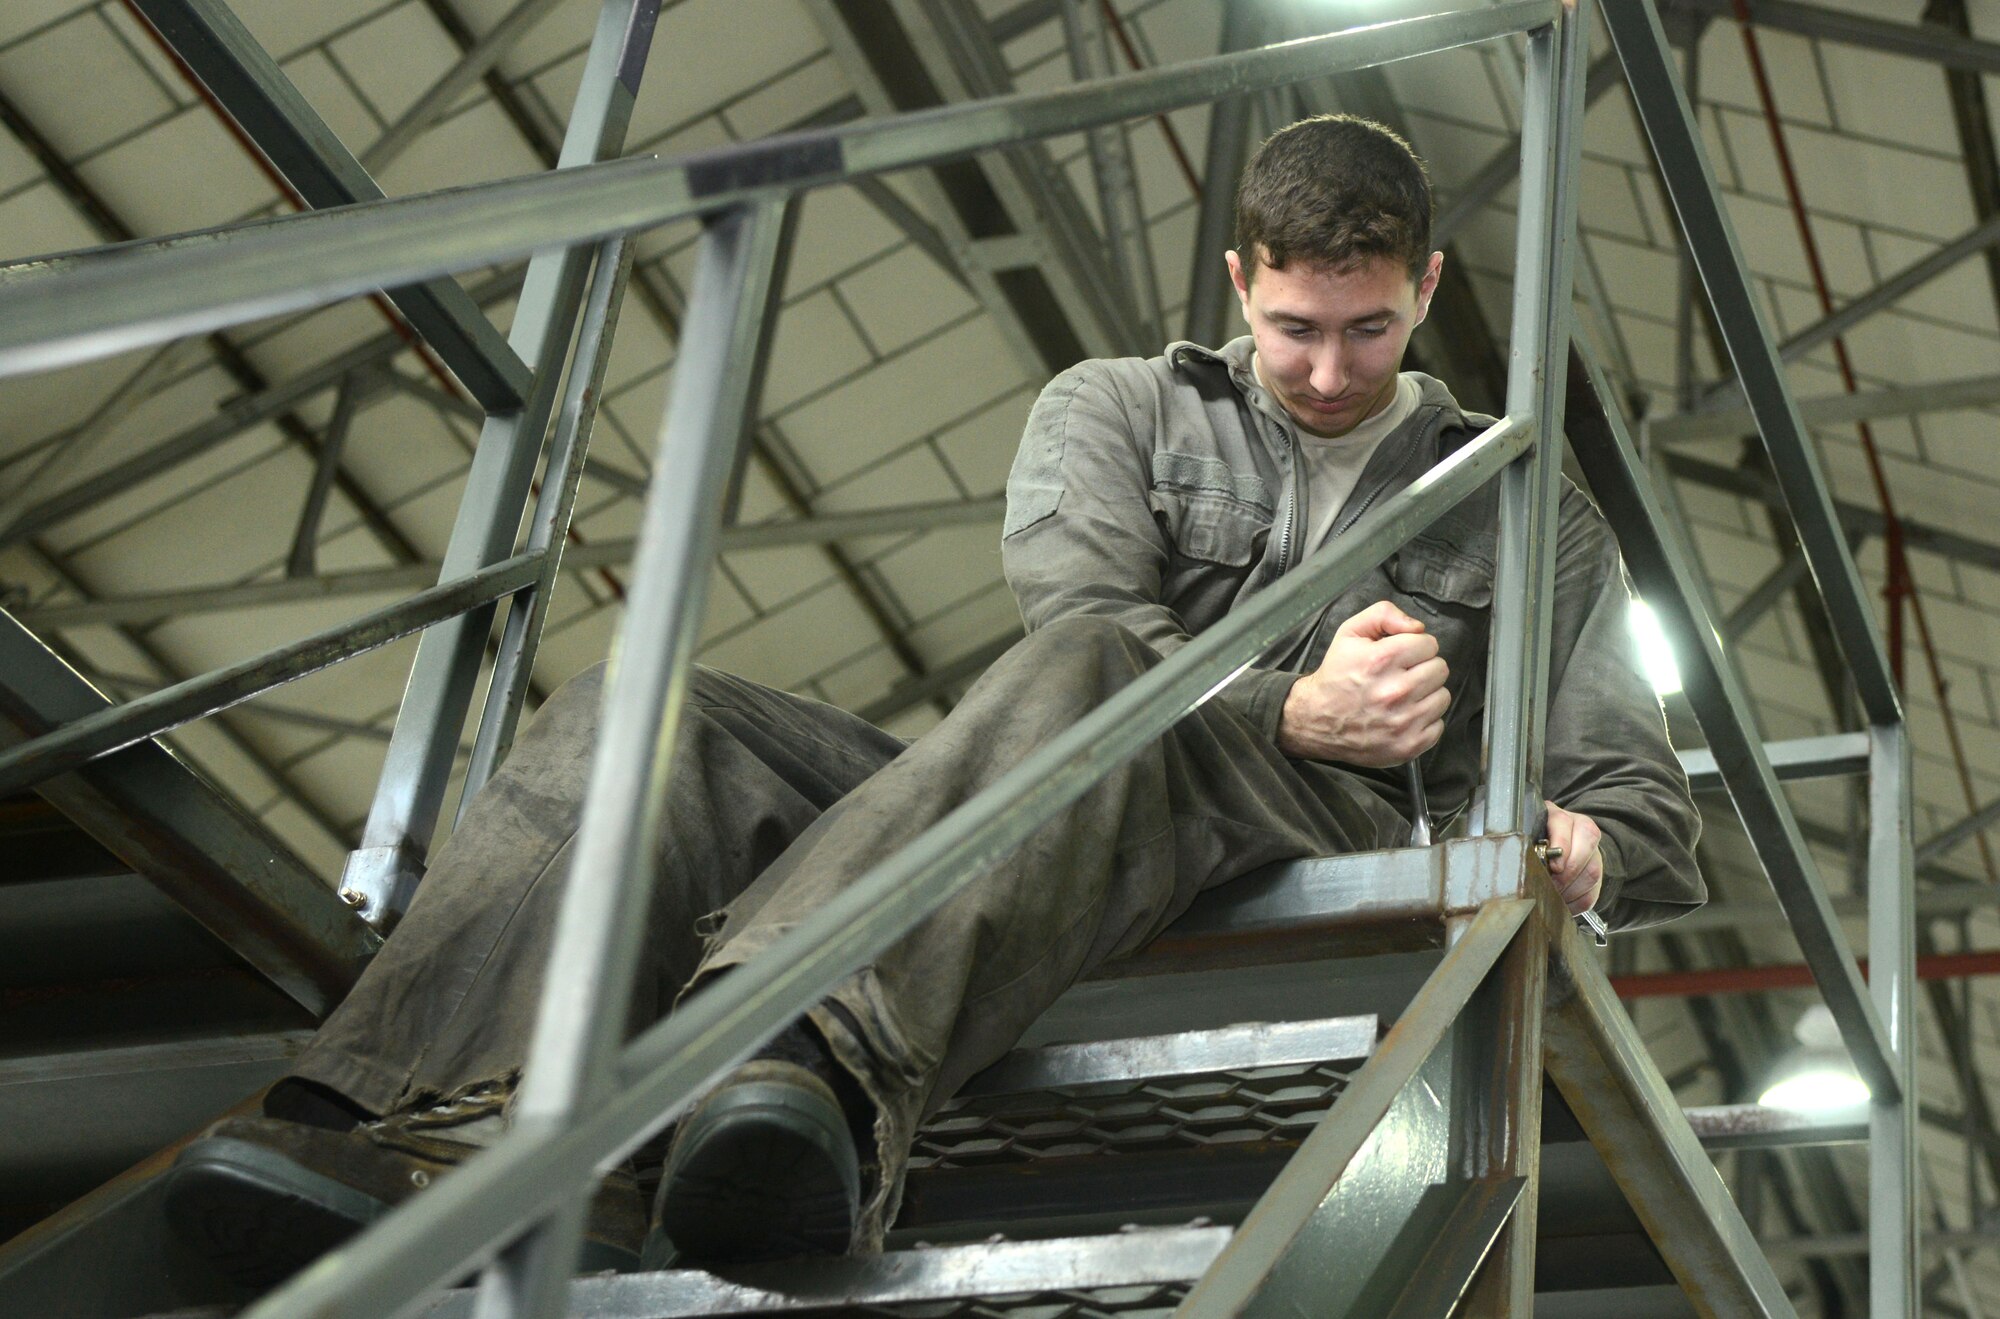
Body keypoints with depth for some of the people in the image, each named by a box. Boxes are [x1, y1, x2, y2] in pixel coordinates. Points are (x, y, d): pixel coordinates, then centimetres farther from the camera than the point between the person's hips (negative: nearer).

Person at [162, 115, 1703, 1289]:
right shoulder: (1118, 410, 23)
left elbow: (1650, 803, 20)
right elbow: (1088, 615, 2)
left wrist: (1581, 848, -6)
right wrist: (1284, 710, -17)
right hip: (1054, 824, 3)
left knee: (1082, 684, -38)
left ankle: (809, 1060, -64)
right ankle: (502, 1141, -48)